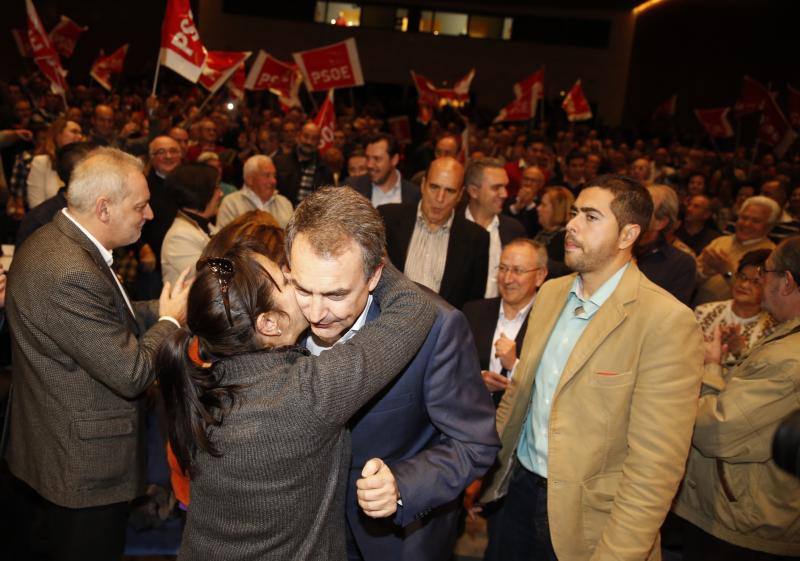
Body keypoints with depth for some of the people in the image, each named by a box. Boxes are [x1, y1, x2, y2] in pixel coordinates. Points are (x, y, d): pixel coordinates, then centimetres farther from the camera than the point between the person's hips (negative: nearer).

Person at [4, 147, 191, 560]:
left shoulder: (52, 240, 1)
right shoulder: (70, 274, -31)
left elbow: (105, 321, 7)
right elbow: (130, 373, -26)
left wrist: (165, 308, -3)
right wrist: (171, 319, -11)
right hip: (83, 470, -10)